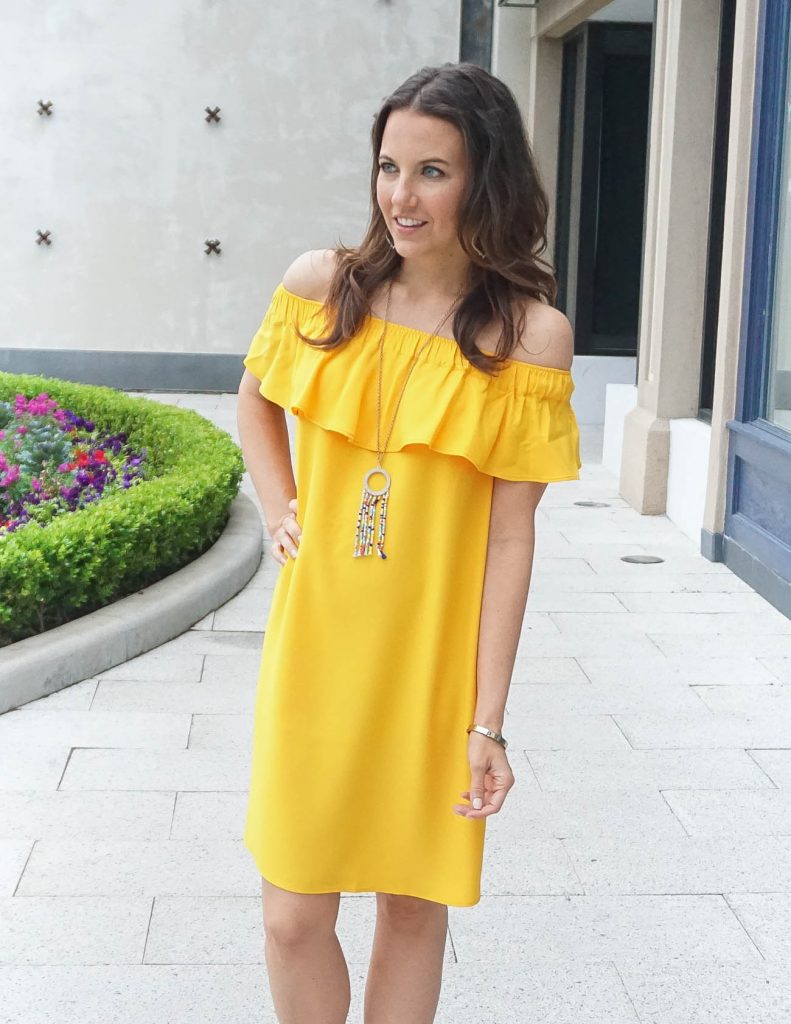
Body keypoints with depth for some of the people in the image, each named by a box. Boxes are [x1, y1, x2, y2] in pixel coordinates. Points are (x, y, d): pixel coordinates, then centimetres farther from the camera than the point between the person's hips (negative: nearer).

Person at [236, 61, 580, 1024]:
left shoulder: (529, 332, -9)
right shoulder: (321, 284, -3)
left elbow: (510, 534, -9)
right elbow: (254, 397, 18)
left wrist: (488, 719, -9)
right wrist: (277, 509, 3)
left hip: (432, 655, -1)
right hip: (315, 641, 2)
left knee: (413, 902, 12)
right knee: (294, 915, 6)